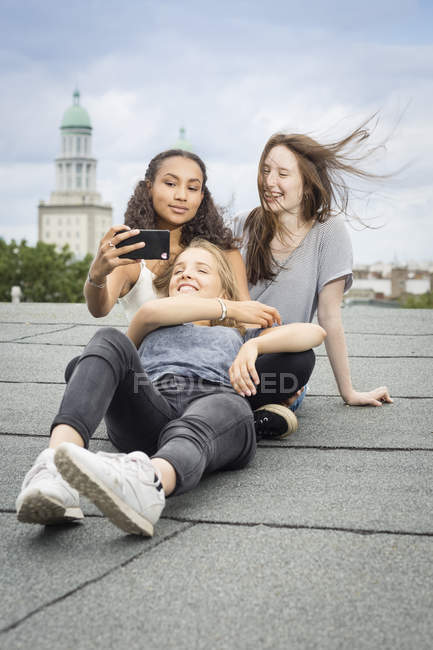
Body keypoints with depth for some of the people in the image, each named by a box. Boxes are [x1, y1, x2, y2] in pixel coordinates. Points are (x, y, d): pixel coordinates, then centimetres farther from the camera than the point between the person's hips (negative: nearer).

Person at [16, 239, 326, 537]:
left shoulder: (239, 337, 41)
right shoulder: (151, 335, 42)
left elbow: (315, 332, 24)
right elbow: (150, 311, 14)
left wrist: (253, 345, 5)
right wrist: (229, 309, 22)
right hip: (148, 412, 1)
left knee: (228, 406, -38)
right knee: (110, 341, -26)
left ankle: (148, 482, -73)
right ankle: (55, 468, -52)